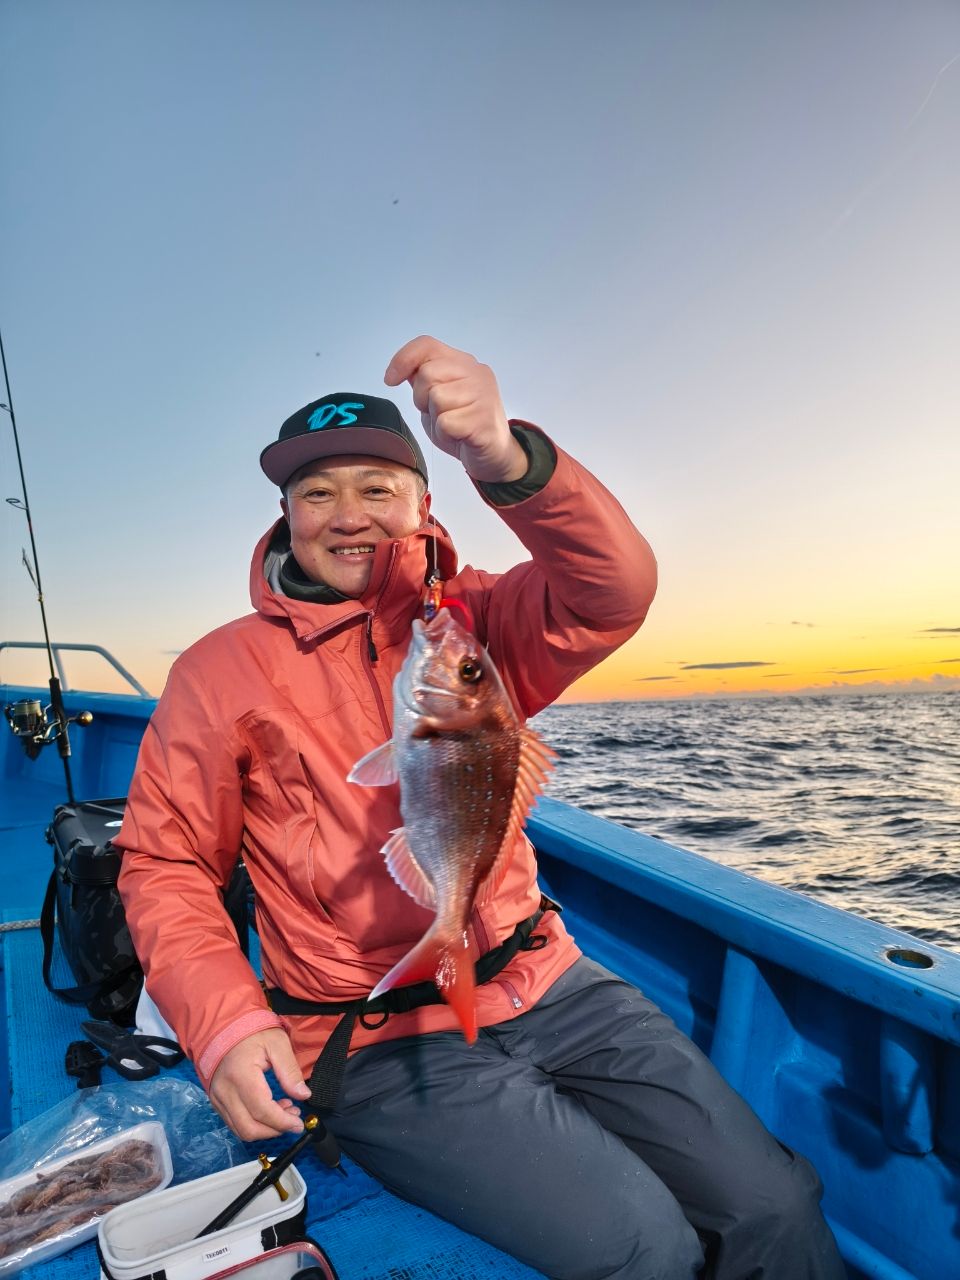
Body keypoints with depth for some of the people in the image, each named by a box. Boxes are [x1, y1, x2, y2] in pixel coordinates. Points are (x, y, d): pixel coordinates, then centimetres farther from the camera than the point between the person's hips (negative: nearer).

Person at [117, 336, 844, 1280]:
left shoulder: (472, 621, 0)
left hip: (547, 988, 3)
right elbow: (164, 867, 0)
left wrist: (505, 458, -36)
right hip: (379, 1044, -2)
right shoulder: (221, 672, -4)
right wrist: (224, 1023, -15)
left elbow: (610, 593, -18)